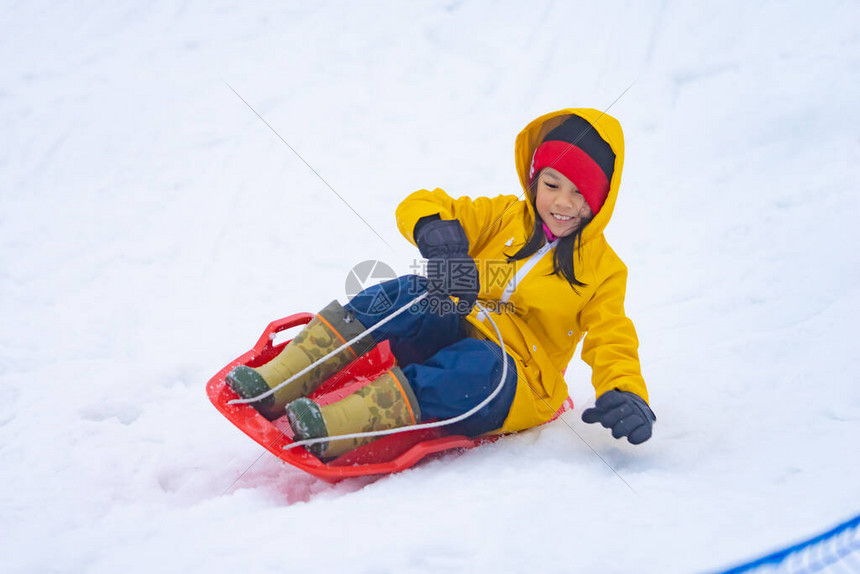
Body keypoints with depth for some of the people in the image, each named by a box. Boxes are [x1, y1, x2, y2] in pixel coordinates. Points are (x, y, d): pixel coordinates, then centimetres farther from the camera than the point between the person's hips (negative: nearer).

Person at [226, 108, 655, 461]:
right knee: (408, 296, -28)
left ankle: (333, 431, -55)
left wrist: (625, 394, -24)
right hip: (454, 334, 3)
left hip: (514, 390, -3)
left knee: (479, 366, -40)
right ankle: (276, 386, -39)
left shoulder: (602, 270, 5)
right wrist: (434, 229, -20)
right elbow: (419, 205, 5)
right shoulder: (506, 216, 10)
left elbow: (613, 341, -2)